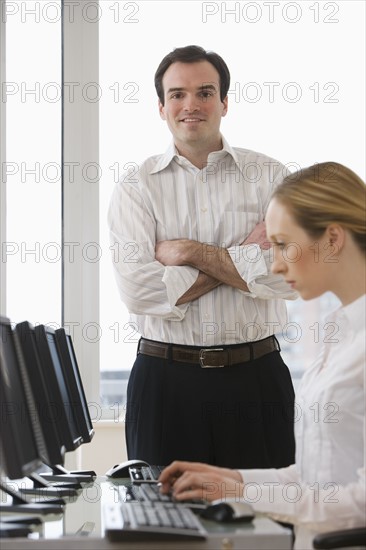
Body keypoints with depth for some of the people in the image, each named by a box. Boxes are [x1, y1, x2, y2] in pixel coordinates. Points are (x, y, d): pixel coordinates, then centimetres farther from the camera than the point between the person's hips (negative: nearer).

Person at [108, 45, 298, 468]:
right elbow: (138, 289, -12)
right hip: (165, 381, 0)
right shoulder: (135, 188, 2)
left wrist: (192, 252, -10)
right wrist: (243, 258, -10)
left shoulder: (269, 176, 3)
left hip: (255, 376, 0)